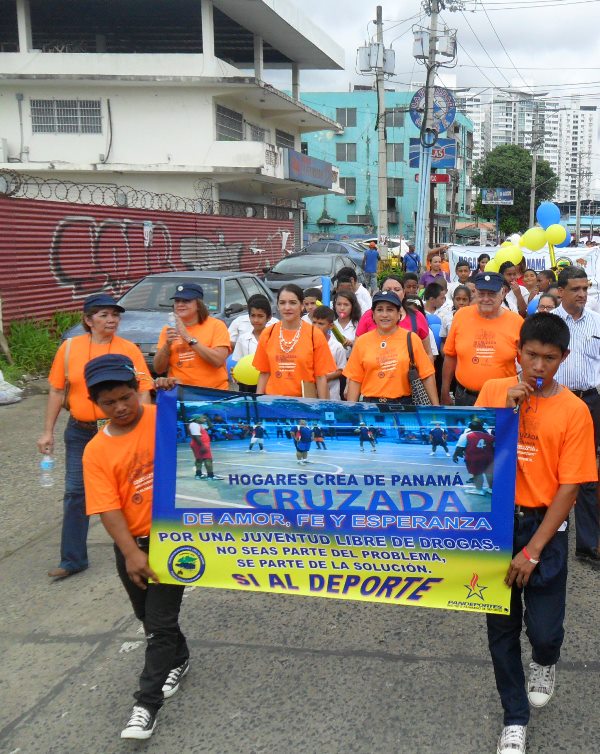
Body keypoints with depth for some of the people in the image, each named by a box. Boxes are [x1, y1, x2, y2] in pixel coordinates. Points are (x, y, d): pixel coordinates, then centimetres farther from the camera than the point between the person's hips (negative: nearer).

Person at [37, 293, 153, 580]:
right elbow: (57, 391, 3)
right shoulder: (69, 348, -2)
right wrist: (48, 431, 2)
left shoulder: (129, 349, -7)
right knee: (75, 493, 5)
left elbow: (143, 391, -7)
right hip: (80, 432, 2)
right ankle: (73, 559, 16)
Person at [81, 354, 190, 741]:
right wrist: (131, 553, -20)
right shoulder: (96, 451, -5)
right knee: (149, 617, 21)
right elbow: (108, 509, -10)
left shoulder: (165, 418, -8)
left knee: (160, 622, -3)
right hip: (132, 545, 4)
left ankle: (147, 704, 6)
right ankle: (178, 660, 47)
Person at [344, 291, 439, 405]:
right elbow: (355, 379, 4)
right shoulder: (362, 341, 2)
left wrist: (436, 406, -2)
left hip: (403, 404, -1)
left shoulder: (411, 339, 0)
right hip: (371, 404, 1)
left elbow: (427, 375, 2)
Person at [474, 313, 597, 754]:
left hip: (545, 525, -2)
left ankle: (545, 663, 36)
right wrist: (505, 408, -17)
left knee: (543, 628, -3)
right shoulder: (494, 391, -1)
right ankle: (515, 718, 28)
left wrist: (533, 550, -14)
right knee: (501, 626, 8)